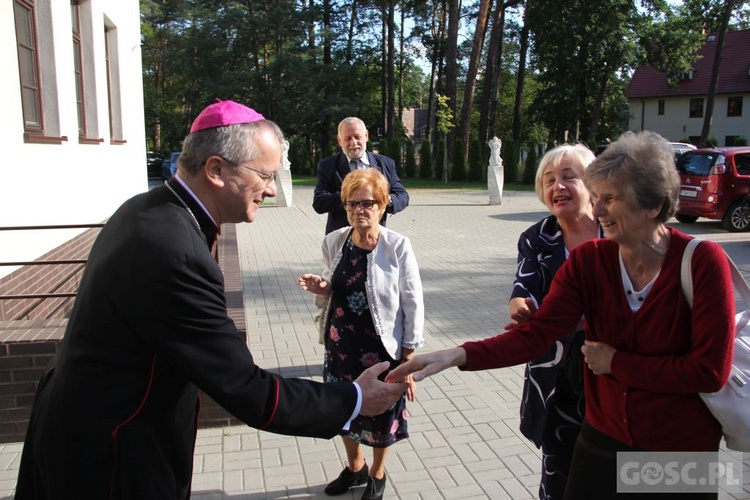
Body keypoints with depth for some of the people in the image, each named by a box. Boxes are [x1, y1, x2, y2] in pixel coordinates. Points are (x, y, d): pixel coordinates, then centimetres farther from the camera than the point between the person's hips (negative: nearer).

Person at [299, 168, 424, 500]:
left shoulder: (398, 247, -17)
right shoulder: (334, 241, -4)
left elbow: (413, 306, -12)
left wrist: (408, 361, -12)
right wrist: (321, 289, -12)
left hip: (382, 348, -4)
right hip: (340, 344, 4)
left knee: (381, 413, 16)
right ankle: (355, 468, 50)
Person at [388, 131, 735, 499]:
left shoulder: (702, 262, -18)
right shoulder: (587, 261, -10)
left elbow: (709, 370, -17)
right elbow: (536, 334, -19)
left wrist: (616, 363, -15)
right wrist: (458, 355, -32)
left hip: (683, 447, -2)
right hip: (604, 440, 2)